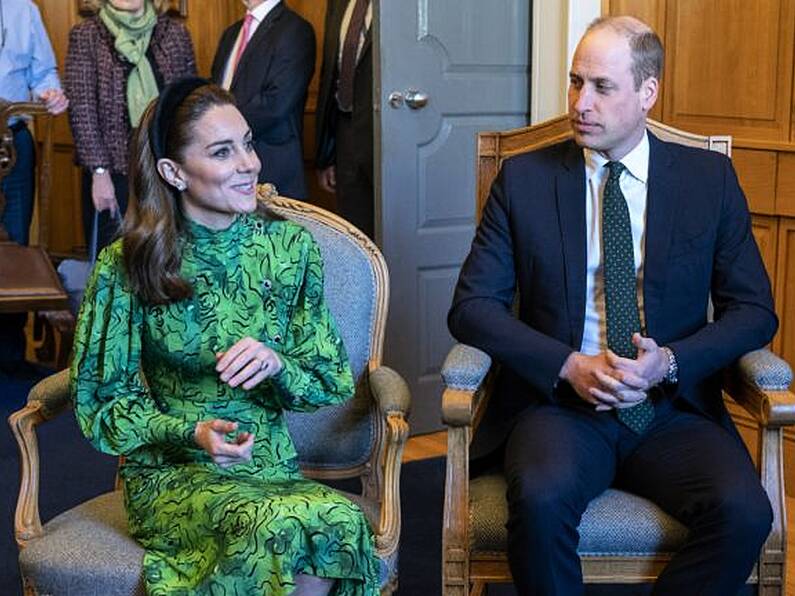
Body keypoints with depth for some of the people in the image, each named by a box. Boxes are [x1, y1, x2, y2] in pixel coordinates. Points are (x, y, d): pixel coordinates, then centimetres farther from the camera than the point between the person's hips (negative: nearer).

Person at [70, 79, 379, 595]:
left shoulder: (290, 246, 3)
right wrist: (191, 433, -17)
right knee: (274, 528, -36)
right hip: (173, 473, -3)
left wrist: (276, 364, -15)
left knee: (341, 522, -32)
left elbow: (333, 381, 8)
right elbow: (102, 398, 0)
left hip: (273, 470, 3)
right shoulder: (128, 265, -5)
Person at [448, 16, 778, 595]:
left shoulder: (711, 178, 7)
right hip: (561, 404, -1)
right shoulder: (524, 178, 5)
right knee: (541, 498, -34)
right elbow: (472, 306, 2)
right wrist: (569, 365, -13)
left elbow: (755, 310, 7)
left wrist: (670, 362, -11)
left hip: (674, 409, 1)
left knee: (744, 510, -27)